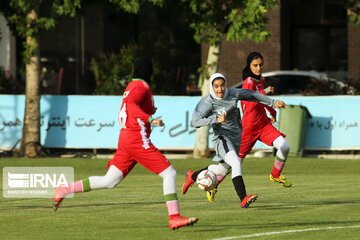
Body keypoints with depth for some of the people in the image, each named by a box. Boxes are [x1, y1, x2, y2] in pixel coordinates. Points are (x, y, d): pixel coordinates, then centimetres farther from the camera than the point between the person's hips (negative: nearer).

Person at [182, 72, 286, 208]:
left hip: (237, 137, 7)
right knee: (236, 164, -29)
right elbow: (195, 122, -25)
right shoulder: (208, 103, -16)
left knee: (223, 169, 21)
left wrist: (272, 103, 15)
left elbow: (253, 95, 12)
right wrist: (216, 119, -36)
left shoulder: (233, 94, -3)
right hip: (222, 138, -7)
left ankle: (192, 176, 45)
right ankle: (243, 199, -37)